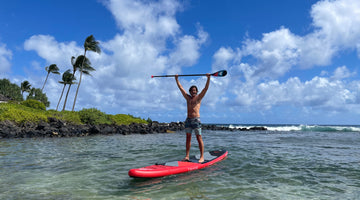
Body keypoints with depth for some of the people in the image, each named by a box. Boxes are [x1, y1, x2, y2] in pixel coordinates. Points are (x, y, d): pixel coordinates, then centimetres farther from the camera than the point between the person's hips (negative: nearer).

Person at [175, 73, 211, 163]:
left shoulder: (199, 97, 5)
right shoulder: (188, 98, 16)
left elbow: (206, 88, -4)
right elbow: (181, 88, 20)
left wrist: (208, 78, -12)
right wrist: (176, 79, 21)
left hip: (196, 119, -5)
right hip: (188, 119, 5)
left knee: (199, 138, -4)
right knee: (188, 138, 6)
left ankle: (202, 157, -1)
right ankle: (187, 156, 11)